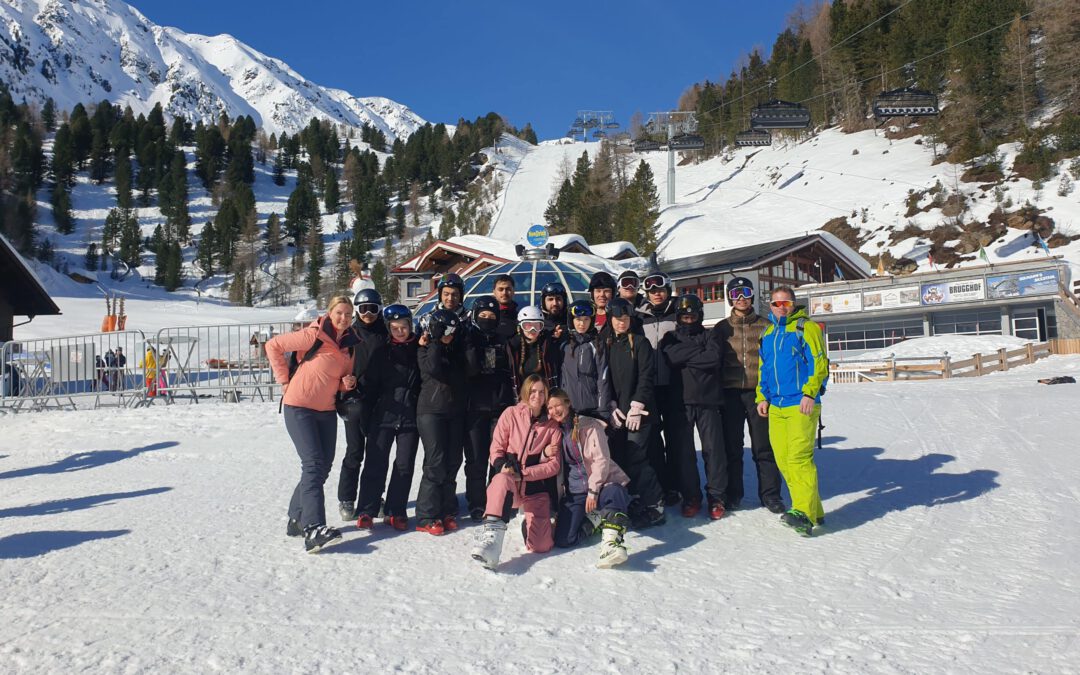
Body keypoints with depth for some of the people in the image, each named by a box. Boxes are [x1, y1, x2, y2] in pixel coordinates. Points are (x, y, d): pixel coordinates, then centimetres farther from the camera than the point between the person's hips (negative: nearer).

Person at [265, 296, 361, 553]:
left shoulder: (351, 343, 8)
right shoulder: (314, 336, -13)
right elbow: (273, 346, -9)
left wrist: (347, 383, -4)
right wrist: (285, 380, -8)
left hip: (327, 411, 7)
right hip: (299, 408, -7)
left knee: (324, 466, 9)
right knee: (313, 464, -16)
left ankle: (297, 519, 24)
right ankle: (314, 528, -19)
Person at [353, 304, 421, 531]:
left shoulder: (419, 349, 5)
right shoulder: (382, 352, 6)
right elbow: (370, 383, 4)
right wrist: (368, 409, 0)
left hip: (410, 416, 0)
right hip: (384, 415, 0)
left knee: (405, 465, 4)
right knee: (376, 463, 0)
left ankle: (395, 511, 14)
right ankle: (366, 511, 8)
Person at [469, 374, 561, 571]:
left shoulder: (552, 427, 7)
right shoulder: (511, 414, 2)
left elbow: (554, 465, 0)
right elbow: (496, 448, 1)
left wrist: (523, 473, -14)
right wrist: (502, 466, -22)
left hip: (535, 487, 2)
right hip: (508, 480, -2)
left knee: (541, 546, -10)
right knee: (503, 479, -41)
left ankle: (530, 522, 23)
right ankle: (492, 533, -40)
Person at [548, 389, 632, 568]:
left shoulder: (590, 426, -3)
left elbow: (601, 460, -9)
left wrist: (593, 491, -17)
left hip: (601, 483, -3)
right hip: (575, 491, 4)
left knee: (615, 492, -40)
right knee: (563, 540, -17)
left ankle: (610, 544, -39)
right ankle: (596, 518, 6)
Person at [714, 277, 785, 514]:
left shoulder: (765, 326, 8)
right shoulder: (722, 328, 10)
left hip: (759, 390, -1)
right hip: (730, 393, 1)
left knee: (764, 446, 2)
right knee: (731, 446, 5)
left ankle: (770, 493, 12)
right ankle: (732, 494, 15)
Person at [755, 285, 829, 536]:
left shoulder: (806, 327, -1)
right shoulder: (768, 333, 18)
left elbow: (819, 363, -8)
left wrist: (810, 393, -17)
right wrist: (762, 397, 15)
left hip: (801, 405, -7)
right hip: (775, 406, 7)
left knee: (799, 457, -16)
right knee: (783, 460, 4)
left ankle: (804, 514, -18)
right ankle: (813, 511, 14)